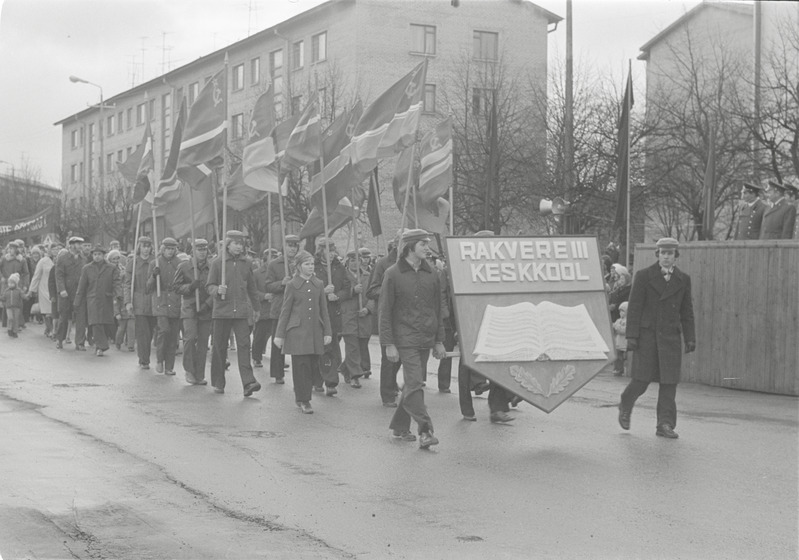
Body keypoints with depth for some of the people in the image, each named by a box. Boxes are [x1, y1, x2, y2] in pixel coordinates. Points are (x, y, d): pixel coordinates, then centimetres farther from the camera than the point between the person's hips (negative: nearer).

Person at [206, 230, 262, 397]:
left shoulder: (246, 263, 8)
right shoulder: (217, 263, -1)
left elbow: (252, 287, 17)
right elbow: (209, 286, 0)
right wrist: (217, 290, -22)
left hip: (241, 312, 1)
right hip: (222, 311, -1)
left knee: (244, 345, -10)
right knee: (220, 347, 6)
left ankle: (248, 382, -17)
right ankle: (218, 382, 19)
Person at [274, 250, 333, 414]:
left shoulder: (319, 284, 10)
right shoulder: (292, 285, 1)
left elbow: (324, 310, 12)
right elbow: (285, 311, 2)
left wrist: (327, 332, 7)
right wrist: (279, 335, -1)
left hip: (315, 331, 4)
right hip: (297, 331, -4)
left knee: (313, 366, 3)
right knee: (301, 365, -5)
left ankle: (301, 395, 21)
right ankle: (303, 401, 3)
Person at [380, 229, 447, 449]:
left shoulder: (431, 274, 8)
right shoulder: (393, 274, -5)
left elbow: (438, 309, 15)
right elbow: (385, 312, -4)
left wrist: (439, 341, 12)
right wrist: (389, 344, -9)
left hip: (426, 340, 5)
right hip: (405, 338, -5)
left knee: (411, 384, 11)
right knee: (414, 384, -12)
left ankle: (399, 426, 24)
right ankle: (425, 430, -15)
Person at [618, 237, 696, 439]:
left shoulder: (683, 279, 8)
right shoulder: (644, 276, -1)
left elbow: (686, 311, 10)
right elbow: (634, 307, -4)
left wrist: (690, 338, 4)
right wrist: (631, 336, -10)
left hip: (670, 336, 3)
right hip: (646, 334, -2)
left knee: (669, 381, -3)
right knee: (642, 379, -2)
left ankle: (665, 425, 1)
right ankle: (625, 406, 27)